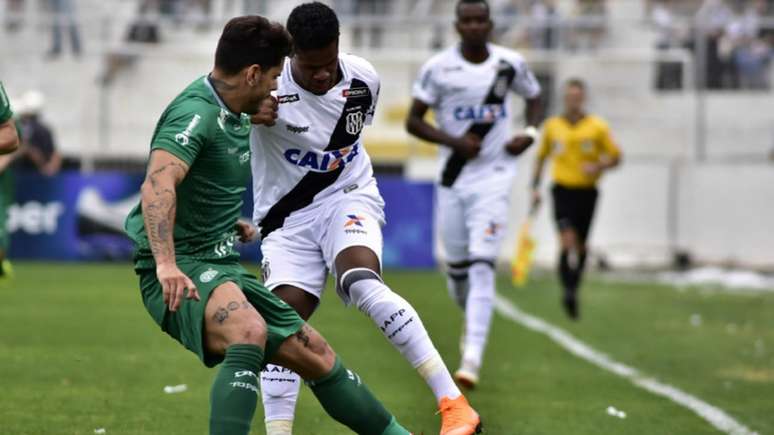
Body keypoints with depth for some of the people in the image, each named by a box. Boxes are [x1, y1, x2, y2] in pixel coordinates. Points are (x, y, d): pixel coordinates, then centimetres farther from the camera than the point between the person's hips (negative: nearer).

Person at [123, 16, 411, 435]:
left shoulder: (235, 115, 12)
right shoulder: (196, 112, -19)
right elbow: (158, 184, -35)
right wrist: (166, 263, -47)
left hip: (222, 265, 10)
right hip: (182, 273, -10)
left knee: (316, 355, 12)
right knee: (250, 332, -38)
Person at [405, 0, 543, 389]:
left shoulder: (510, 64, -1)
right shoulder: (439, 68, -5)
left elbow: (534, 98, 18)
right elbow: (413, 121, -2)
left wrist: (529, 133, -2)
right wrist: (453, 141, -17)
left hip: (492, 179, -1)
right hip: (452, 179, 1)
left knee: (482, 266, -13)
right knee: (456, 265, 11)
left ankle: (472, 359, -18)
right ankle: (472, 320, 45)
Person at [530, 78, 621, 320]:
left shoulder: (597, 127, 1)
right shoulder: (552, 126, 5)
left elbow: (615, 157, 5)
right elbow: (541, 157, 17)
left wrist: (598, 166, -15)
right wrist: (535, 186, 10)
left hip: (587, 190, 1)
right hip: (563, 189, -1)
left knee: (580, 245, 8)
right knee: (568, 241, -18)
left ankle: (573, 292, 24)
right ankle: (569, 290, -16)